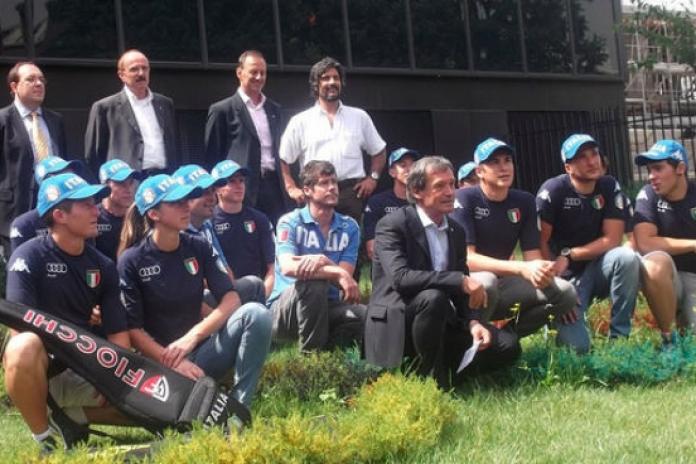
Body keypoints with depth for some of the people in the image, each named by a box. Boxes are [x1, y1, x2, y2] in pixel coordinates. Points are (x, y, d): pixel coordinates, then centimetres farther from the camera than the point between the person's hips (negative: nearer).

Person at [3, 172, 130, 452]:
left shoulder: (103, 267, 4)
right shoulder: (29, 257, -11)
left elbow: (119, 337, 1)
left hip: (80, 372, 5)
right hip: (38, 365, -5)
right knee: (25, 346, -40)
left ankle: (72, 418, 7)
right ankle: (44, 439, -18)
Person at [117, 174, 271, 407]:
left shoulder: (198, 248, 5)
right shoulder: (132, 261, -6)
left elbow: (231, 299, -4)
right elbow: (133, 329, -9)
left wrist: (192, 336, -17)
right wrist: (173, 362, -19)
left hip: (201, 349, 5)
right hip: (160, 358, -5)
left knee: (256, 313, -24)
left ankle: (239, 408, -21)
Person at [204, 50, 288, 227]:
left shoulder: (274, 109, 17)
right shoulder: (222, 110, 0)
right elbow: (212, 157, 0)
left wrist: (281, 184, 15)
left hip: (273, 187, 5)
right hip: (242, 190, -5)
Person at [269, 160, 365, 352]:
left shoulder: (349, 227, 6)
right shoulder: (290, 222, -5)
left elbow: (345, 275, -6)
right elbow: (288, 267, -23)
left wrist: (323, 262, -29)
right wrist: (337, 273, -30)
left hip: (328, 306, 3)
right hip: (284, 306, -3)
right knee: (314, 282, -35)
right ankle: (310, 353, -19)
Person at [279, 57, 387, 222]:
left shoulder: (359, 117, 15)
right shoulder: (300, 121, 9)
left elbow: (379, 152, 22)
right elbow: (283, 159, 10)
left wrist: (373, 178, 10)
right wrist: (291, 188, 1)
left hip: (351, 191, 1)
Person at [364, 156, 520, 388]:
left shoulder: (456, 232, 10)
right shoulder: (392, 225, -12)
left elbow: (461, 292, 11)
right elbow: (400, 277, -28)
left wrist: (473, 322, -10)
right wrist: (461, 280, -30)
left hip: (441, 327, 7)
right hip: (396, 327, -6)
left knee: (507, 344, -9)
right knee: (433, 297, -36)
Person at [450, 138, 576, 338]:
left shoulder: (524, 201, 2)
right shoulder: (465, 199, -14)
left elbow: (532, 256, -1)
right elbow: (466, 258, -24)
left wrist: (541, 271, -27)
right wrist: (521, 269, -36)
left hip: (502, 283, 6)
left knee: (565, 292, -12)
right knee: (485, 282, -39)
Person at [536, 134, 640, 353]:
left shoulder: (610, 187, -4)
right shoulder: (553, 190, -12)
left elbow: (612, 240, -11)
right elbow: (540, 243, -13)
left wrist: (568, 256, -18)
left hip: (597, 268, 3)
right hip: (567, 276, -3)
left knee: (626, 257, -31)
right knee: (576, 346, -22)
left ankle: (619, 336, -16)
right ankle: (556, 318, 16)